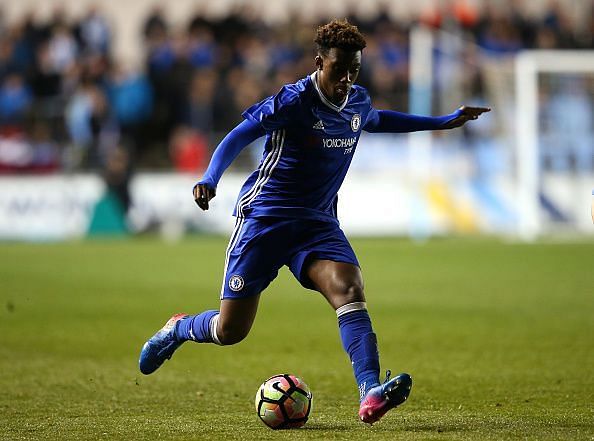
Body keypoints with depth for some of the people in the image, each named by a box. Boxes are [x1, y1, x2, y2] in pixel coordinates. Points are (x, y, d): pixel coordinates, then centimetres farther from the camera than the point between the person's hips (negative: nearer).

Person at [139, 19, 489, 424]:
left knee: (349, 288, -25)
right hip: (264, 217, -5)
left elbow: (375, 120, 30)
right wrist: (210, 180, -34)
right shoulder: (294, 101, -16)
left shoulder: (358, 102, 5)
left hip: (317, 223, 5)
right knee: (230, 330, -3)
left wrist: (444, 122, 33)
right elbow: (238, 137, -17)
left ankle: (371, 394, -39)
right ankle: (177, 330, 33)